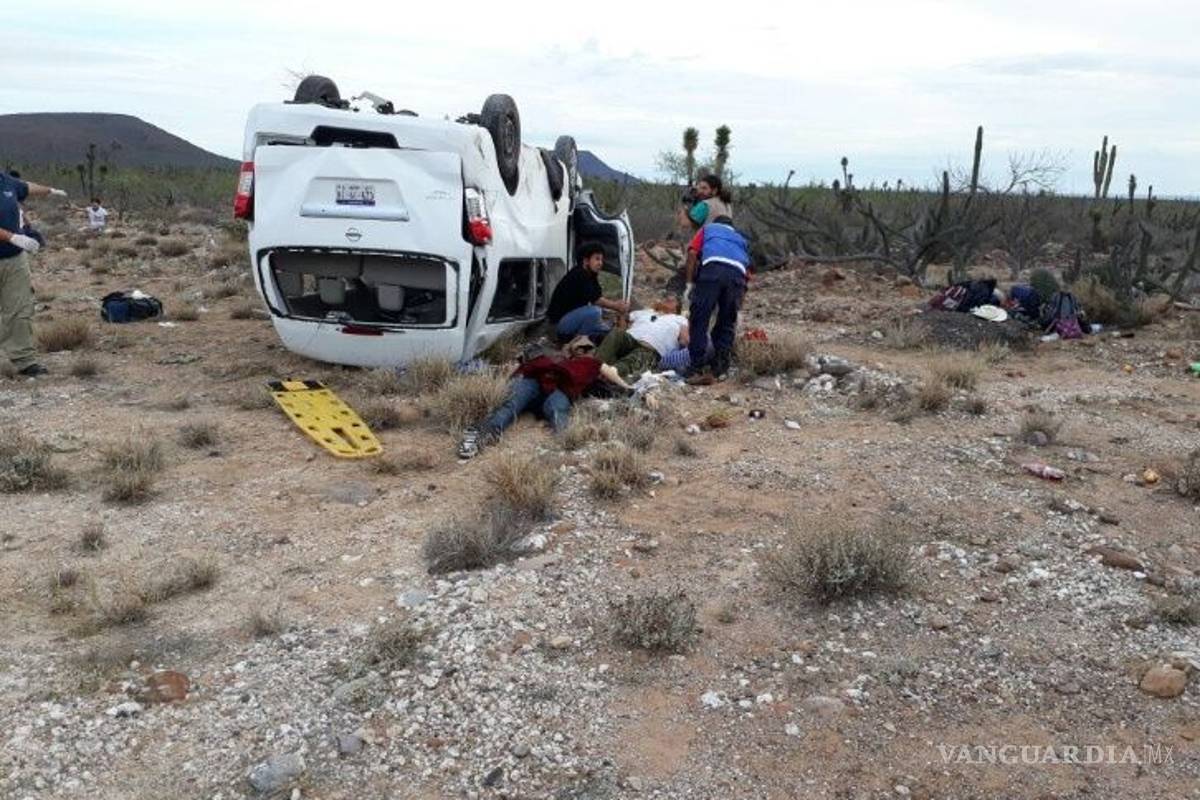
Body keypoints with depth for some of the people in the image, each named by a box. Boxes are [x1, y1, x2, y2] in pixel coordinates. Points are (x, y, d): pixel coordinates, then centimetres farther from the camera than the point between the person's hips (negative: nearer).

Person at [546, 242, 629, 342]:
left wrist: (617, 304, -17)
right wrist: (616, 306, -26)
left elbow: (600, 298, 0)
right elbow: (595, 300, -28)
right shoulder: (578, 275, -21)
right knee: (594, 311, -27)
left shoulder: (590, 276, 7)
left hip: (570, 316, 10)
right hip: (559, 321, -10)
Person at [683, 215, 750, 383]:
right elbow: (747, 266, 32)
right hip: (738, 273, 3)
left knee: (699, 321, -1)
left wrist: (690, 283, 13)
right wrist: (738, 301, 36)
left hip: (712, 269, -3)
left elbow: (692, 253, 13)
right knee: (727, 325, 13)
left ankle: (696, 370, -6)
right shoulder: (741, 239, 41)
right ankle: (720, 370, 12)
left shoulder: (707, 229, 32)